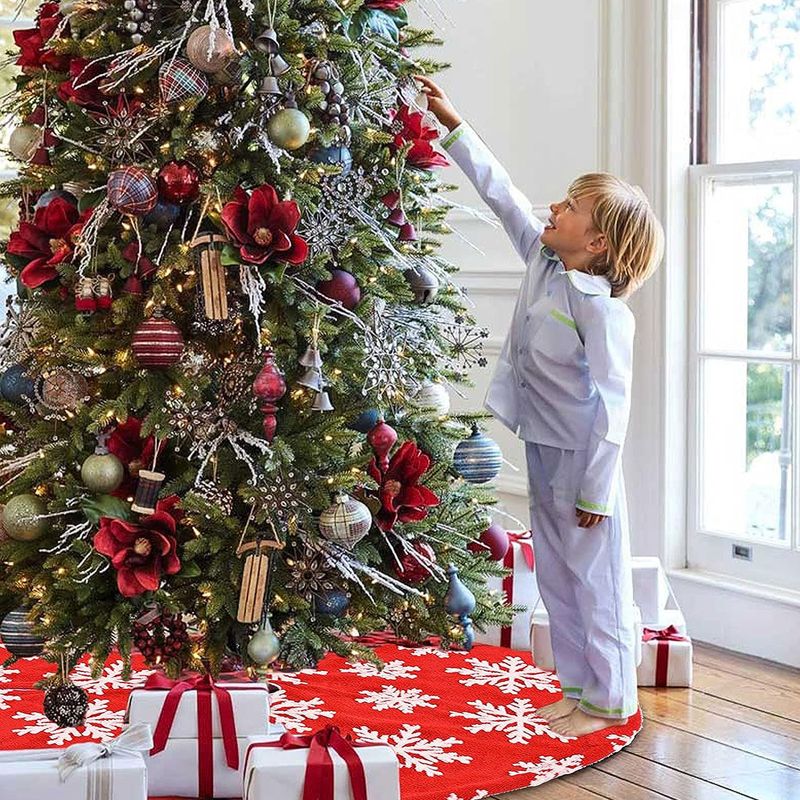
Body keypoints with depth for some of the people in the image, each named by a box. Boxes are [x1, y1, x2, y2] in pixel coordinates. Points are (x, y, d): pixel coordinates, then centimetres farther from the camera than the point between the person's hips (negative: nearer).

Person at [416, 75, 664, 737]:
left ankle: (610, 700, 15)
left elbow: (612, 402, -21)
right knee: (556, 575, 15)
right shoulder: (543, 261, 3)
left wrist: (597, 491, -21)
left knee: (596, 578, 3)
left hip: (582, 459, -9)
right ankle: (579, 686, 27)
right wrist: (452, 124, 11)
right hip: (542, 448, 9)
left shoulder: (602, 308, -20)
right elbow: (500, 192, 11)